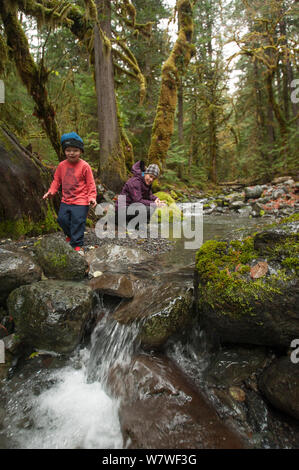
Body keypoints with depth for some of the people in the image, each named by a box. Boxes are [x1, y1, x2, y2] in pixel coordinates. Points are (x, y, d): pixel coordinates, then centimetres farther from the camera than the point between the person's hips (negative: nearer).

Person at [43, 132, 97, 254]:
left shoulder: (84, 166, -10)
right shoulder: (62, 165, 4)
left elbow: (90, 183, -7)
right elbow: (57, 180, 13)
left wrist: (92, 197, -17)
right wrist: (51, 191, 0)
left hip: (80, 202, -5)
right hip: (65, 201, 6)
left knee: (77, 222, -4)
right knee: (62, 219, 13)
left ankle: (77, 245, 11)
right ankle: (70, 235, 42)